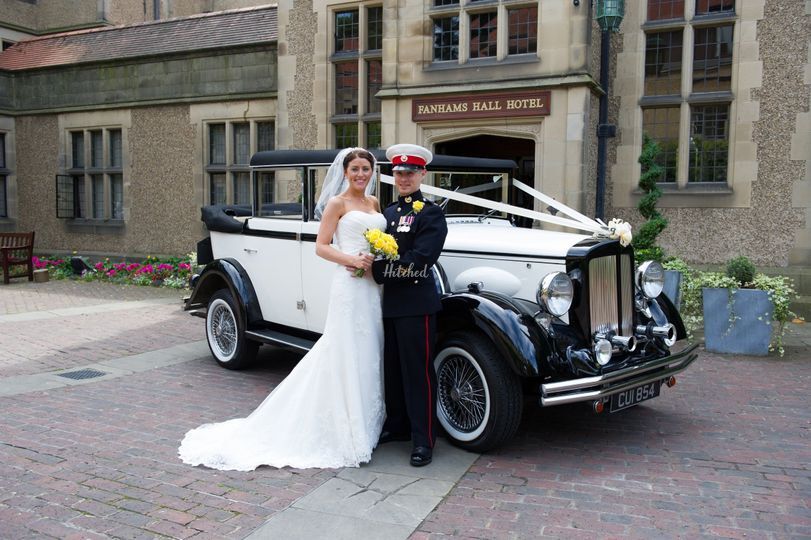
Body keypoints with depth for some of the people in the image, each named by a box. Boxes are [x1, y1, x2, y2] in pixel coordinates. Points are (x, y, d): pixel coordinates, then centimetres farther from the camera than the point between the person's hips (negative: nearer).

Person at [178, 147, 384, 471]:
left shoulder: (374, 202, 16)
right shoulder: (337, 203, -2)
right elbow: (321, 247, -5)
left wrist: (378, 261, 0)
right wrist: (352, 260, -20)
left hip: (374, 285, 6)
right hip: (350, 285, -6)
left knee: (369, 353, 10)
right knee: (346, 355, -4)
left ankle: (368, 422, 22)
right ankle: (346, 430, 5)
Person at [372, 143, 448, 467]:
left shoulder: (431, 214, -7)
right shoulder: (388, 212, 16)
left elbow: (418, 260, -18)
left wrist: (378, 269, -17)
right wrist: (366, 263, -9)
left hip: (416, 303, -7)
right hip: (389, 302, 7)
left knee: (418, 371, 0)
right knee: (392, 368, 15)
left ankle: (423, 440, 9)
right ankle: (396, 425, 30)